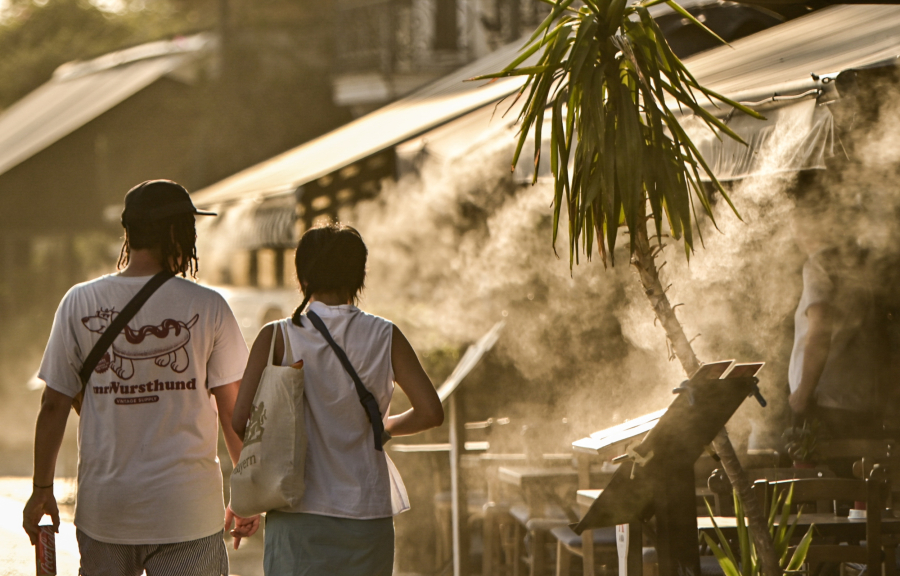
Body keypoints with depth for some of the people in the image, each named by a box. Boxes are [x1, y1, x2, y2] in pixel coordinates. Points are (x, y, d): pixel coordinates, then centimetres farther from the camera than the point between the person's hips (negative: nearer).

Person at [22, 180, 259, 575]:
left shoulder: (79, 304, 0)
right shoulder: (207, 307, -5)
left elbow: (53, 407, 1)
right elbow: (233, 412, -2)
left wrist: (42, 489, 11)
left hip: (103, 509, 2)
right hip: (187, 509, -2)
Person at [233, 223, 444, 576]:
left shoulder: (277, 338, -3)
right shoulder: (384, 337, 0)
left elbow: (241, 421, -9)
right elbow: (430, 411, -4)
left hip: (297, 516, -1)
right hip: (368, 514, 1)